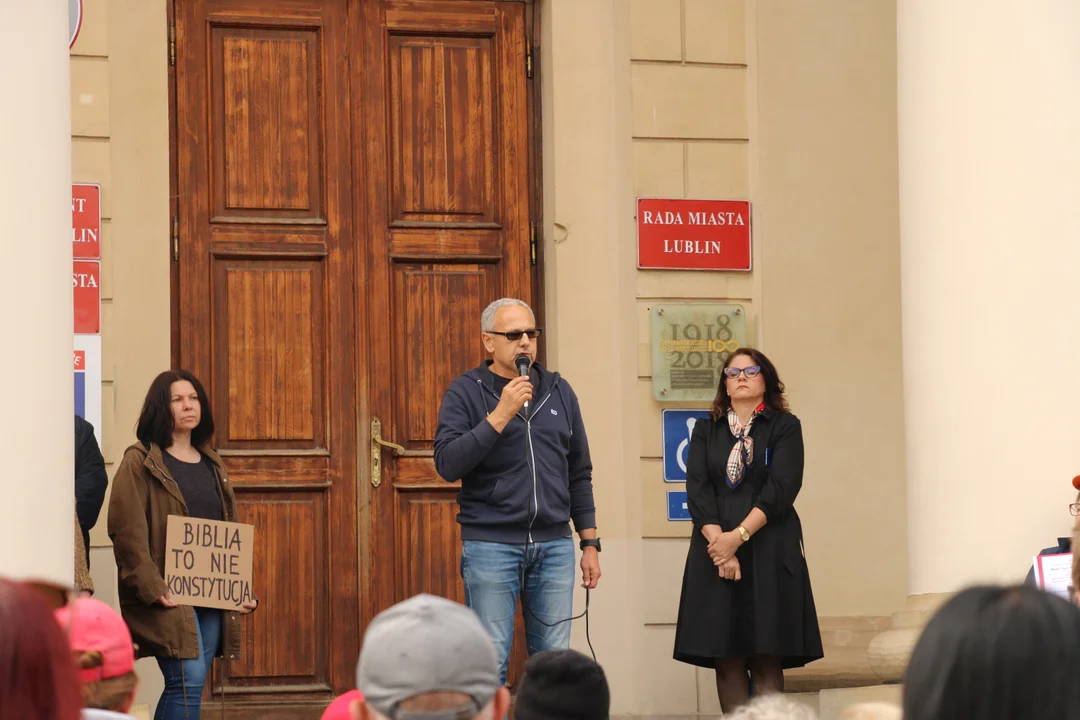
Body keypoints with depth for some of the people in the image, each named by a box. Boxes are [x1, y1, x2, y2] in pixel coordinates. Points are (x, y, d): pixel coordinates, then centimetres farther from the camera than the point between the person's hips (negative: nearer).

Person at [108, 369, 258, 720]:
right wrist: (152, 588, -19)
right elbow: (127, 531, -10)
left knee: (190, 686, 5)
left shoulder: (211, 464, 18)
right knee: (188, 680, -18)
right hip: (168, 595, -6)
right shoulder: (139, 462, -2)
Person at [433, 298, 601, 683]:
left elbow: (579, 474, 17)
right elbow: (447, 463, -13)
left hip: (554, 546, 4)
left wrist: (590, 542, 12)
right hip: (490, 546, -4)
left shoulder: (559, 392, 13)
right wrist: (501, 414, -18)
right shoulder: (466, 392, 0)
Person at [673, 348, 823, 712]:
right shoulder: (706, 430, 14)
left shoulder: (785, 426, 6)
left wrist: (738, 536, -16)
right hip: (715, 551, 2)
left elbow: (781, 489, -6)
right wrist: (718, 542, -13)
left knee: (766, 660, -7)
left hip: (769, 550, -2)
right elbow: (697, 490, 2)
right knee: (726, 660, -3)